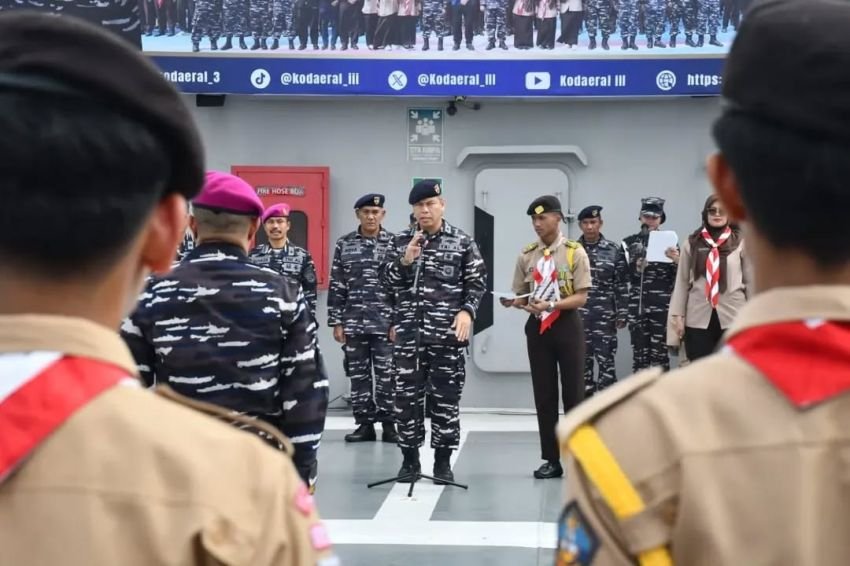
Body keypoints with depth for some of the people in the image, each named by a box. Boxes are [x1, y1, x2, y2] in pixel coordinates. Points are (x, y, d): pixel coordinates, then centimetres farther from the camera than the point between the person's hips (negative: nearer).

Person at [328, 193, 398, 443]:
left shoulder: (394, 244, 0)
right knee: (358, 376, 7)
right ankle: (365, 424, 15)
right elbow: (336, 286, 6)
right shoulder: (344, 244, 6)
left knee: (387, 377, 0)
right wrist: (336, 322, 2)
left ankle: (389, 425, 9)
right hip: (353, 324, 2)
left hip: (385, 323, -2)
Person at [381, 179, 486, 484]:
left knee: (446, 396, 2)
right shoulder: (402, 241, 10)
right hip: (409, 331, 2)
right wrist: (405, 260, -11)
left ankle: (443, 461, 12)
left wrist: (467, 311, -12)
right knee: (406, 395, 3)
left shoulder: (462, 241, 3)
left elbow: (476, 282, 3)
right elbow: (387, 280, 6)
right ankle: (410, 458, 15)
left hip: (447, 332, -2)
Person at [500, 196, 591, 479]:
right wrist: (513, 302, -13)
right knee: (543, 395, 6)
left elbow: (581, 297, -10)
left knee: (573, 392, 1)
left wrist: (551, 304, -24)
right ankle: (551, 459, 14)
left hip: (566, 326, -4)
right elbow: (521, 295, 10)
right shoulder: (527, 255, 7)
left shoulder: (575, 252, -5)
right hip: (537, 327, 4)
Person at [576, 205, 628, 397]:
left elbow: (622, 286, 1)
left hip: (605, 317, -1)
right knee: (582, 363, 8)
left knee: (607, 363, -1)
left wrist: (622, 314, -4)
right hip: (578, 316, 1)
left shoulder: (614, 251, 1)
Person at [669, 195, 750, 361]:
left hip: (732, 317, -1)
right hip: (698, 318, 1)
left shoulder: (741, 243, 0)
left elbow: (750, 281, 3)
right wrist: (678, 315, 2)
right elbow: (682, 280, 5)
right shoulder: (692, 243, 4)